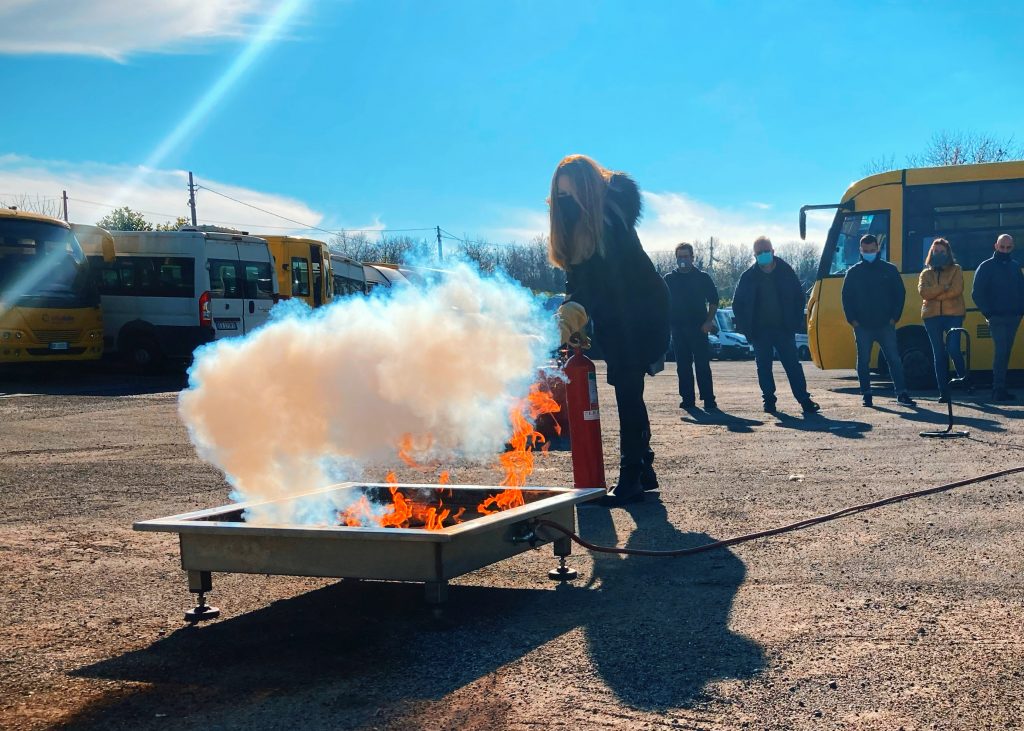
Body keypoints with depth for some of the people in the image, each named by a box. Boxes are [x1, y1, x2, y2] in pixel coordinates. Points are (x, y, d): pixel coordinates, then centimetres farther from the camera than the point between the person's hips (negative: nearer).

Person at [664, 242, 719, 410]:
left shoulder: (702, 277, 5)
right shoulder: (669, 279, 11)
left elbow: (713, 301, 5)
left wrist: (708, 322, -6)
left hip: (698, 327, -3)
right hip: (678, 328, 3)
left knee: (702, 365, -6)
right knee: (683, 366, 4)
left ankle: (708, 400, -5)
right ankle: (687, 399, 10)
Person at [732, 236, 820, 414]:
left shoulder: (786, 272, 3)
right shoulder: (748, 277, 3)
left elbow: (799, 297, 7)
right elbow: (737, 304, 7)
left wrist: (795, 322, -3)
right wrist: (746, 328, -2)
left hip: (784, 329, -1)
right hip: (760, 331, 1)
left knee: (793, 365, -3)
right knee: (764, 367, 5)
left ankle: (805, 400, -3)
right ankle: (769, 400, 14)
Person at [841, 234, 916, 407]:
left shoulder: (890, 270, 5)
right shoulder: (853, 273, 7)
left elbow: (900, 294, 6)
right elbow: (846, 298, 7)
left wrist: (894, 317, -3)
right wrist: (852, 320, -3)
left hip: (886, 325, -1)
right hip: (862, 326, 1)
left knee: (894, 359, -2)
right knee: (863, 361, 3)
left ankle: (901, 394, 1)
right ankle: (866, 395, 10)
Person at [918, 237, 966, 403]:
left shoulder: (956, 270, 8)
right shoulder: (926, 273, 15)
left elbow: (956, 290, -9)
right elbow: (923, 291, -4)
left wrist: (934, 295, -9)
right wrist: (943, 288, -14)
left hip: (953, 314, -3)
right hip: (932, 316, 3)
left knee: (954, 349, -16)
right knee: (938, 355, 3)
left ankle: (963, 377, 12)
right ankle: (944, 393, 5)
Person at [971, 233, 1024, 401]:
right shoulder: (986, 267, -1)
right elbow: (977, 293, -4)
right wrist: (988, 312, -11)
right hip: (997, 318, -5)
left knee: (1005, 353, 8)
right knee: (1001, 351, -13)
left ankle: (999, 389, 13)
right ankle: (999, 390, -12)